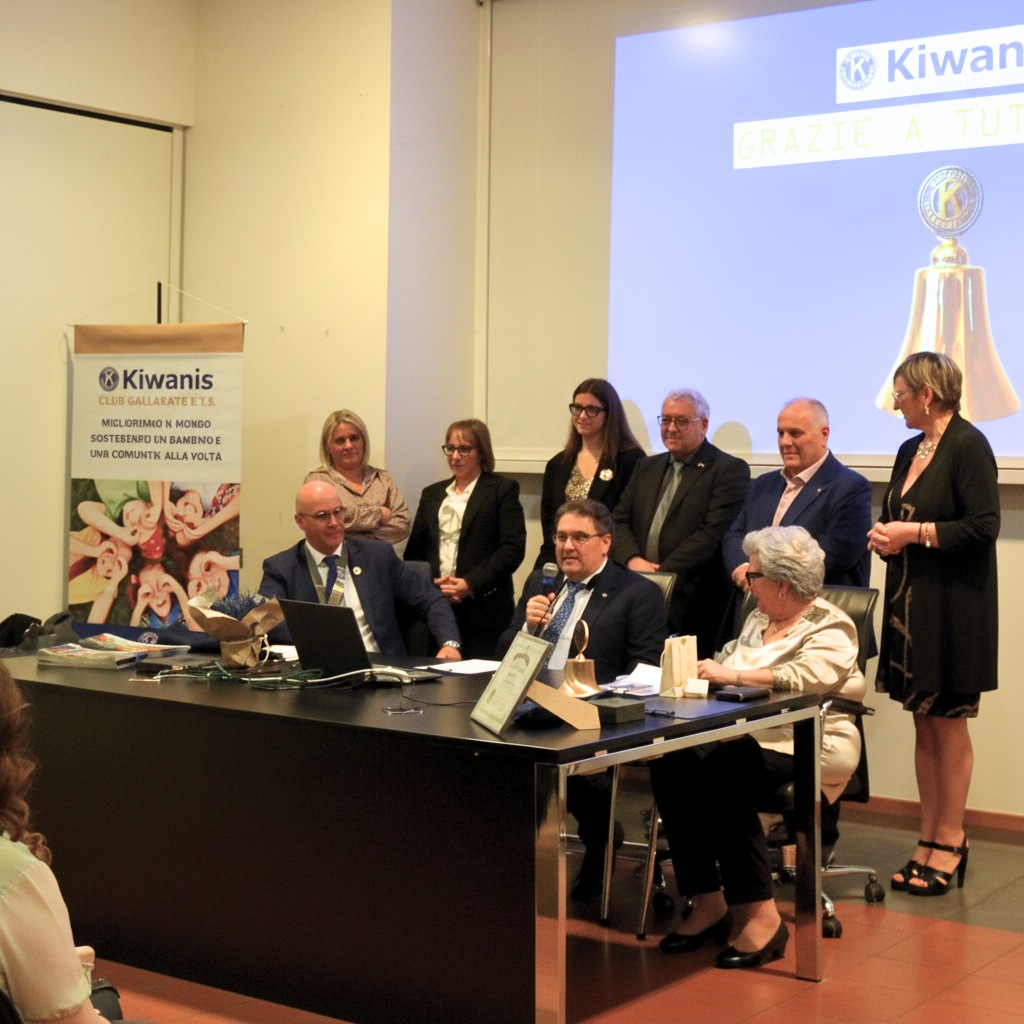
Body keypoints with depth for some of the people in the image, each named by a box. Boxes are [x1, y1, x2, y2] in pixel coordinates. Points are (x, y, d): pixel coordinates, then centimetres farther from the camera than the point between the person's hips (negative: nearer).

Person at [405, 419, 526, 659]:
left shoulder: (502, 489, 4)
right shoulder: (432, 494, 19)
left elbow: (513, 549, -6)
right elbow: (414, 550, 16)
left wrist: (470, 584, -14)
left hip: (483, 608, -4)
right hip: (435, 606, 4)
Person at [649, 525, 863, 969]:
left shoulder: (830, 628, -2)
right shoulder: (758, 620, 23)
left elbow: (808, 676, -21)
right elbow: (729, 662, 22)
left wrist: (734, 675, -24)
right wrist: (702, 668, 1)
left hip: (808, 747, -7)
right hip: (747, 736, 7)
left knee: (729, 773, -35)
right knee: (671, 764, -21)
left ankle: (761, 915, -26)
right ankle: (708, 902, -16)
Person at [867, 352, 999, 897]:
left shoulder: (967, 445, -11)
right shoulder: (910, 451, 13)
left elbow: (983, 526, -18)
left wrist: (915, 533, -16)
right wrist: (886, 536, 3)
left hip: (954, 607, -8)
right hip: (912, 602, 8)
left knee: (947, 723, -1)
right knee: (923, 723, 9)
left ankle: (950, 842, 8)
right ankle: (930, 839, 16)